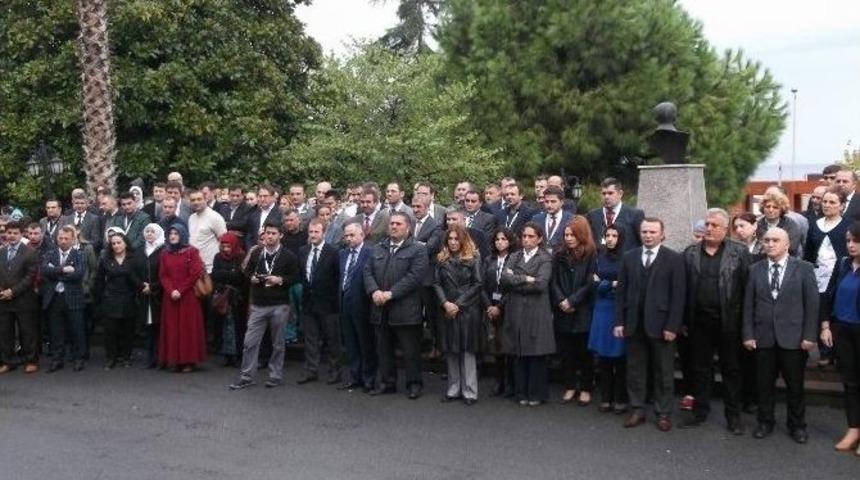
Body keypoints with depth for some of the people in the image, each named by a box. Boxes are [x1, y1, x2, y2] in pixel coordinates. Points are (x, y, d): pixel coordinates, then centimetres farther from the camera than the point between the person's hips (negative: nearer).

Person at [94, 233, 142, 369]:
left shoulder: (133, 260, 3)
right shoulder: (105, 260, 5)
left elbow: (138, 280, 3)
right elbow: (99, 281, 6)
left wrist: (142, 287, -15)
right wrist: (99, 300, 2)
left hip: (128, 302, 0)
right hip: (110, 302, 0)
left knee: (127, 331, 5)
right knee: (110, 331, 0)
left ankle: (126, 357, 16)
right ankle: (110, 358, 9)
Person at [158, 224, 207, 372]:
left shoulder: (191, 252, 0)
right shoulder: (165, 254, 13)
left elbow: (195, 274, -7)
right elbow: (163, 276, 6)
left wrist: (181, 291, -11)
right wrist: (171, 291, -11)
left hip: (188, 297, -4)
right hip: (170, 297, 4)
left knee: (187, 327, -3)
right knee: (172, 328, 1)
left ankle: (189, 361, 0)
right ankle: (176, 361, 5)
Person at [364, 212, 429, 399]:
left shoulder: (418, 250, -3)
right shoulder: (378, 249, 15)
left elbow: (414, 276, -13)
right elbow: (368, 271, 9)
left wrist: (390, 294, -18)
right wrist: (374, 291, -10)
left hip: (405, 310, -5)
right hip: (381, 309, 5)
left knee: (410, 350, 2)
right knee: (384, 349, 13)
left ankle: (414, 384, 14)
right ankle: (387, 382, 24)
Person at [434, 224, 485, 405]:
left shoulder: (473, 258, -1)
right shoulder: (442, 259, 9)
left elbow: (478, 284, -6)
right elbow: (437, 283, 5)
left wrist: (459, 304, -11)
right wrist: (445, 303, -11)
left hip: (468, 310, -3)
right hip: (447, 311, 3)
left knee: (468, 351, -1)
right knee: (451, 351, 7)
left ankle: (469, 392, 5)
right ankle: (453, 390, 16)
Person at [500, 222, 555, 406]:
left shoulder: (545, 258, 1)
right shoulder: (514, 257, 14)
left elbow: (541, 284, -14)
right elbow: (505, 278, -2)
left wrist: (515, 282, -6)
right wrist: (525, 279, -11)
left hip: (536, 313, -3)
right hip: (515, 312, 3)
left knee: (536, 355, 1)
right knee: (518, 354, 6)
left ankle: (537, 394, 13)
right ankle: (522, 393, 16)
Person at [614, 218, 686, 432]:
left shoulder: (674, 259, -3)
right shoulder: (629, 257, 8)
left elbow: (678, 295, -7)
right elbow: (621, 291, 7)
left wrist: (672, 326, -12)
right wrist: (619, 321, 1)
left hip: (660, 324, -3)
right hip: (634, 324, 3)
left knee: (663, 372, 6)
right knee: (635, 369, 9)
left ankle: (663, 413, 17)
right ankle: (637, 410, 20)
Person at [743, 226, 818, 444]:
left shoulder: (804, 269, -1)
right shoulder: (755, 270, 4)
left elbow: (812, 304, -2)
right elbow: (748, 305, 4)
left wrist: (809, 336, -7)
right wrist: (748, 334, -2)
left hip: (793, 338, -1)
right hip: (763, 337, 2)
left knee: (795, 385, 9)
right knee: (764, 384, 10)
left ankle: (797, 425, 25)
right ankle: (765, 422, 25)